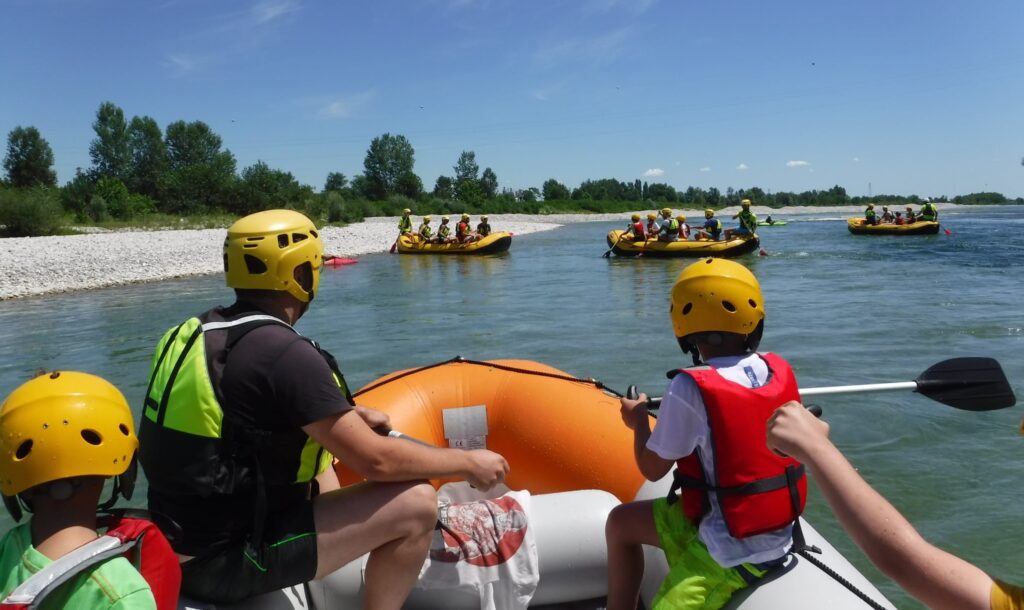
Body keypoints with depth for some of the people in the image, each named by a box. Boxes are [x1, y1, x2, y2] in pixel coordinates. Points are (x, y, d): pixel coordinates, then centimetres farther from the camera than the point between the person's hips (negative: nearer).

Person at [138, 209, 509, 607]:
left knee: (317, 445, 26)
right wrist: (469, 462, -7)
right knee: (416, 503, -12)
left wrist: (351, 416, 19)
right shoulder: (284, 353, -22)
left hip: (177, 546, 9)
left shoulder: (199, 331, 3)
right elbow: (375, 460, -21)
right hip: (225, 563, -9)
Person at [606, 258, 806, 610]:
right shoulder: (780, 370, -5)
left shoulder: (690, 389, -24)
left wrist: (638, 421, 8)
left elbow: (652, 469, -11)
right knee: (621, 522, 23)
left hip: (732, 551, -8)